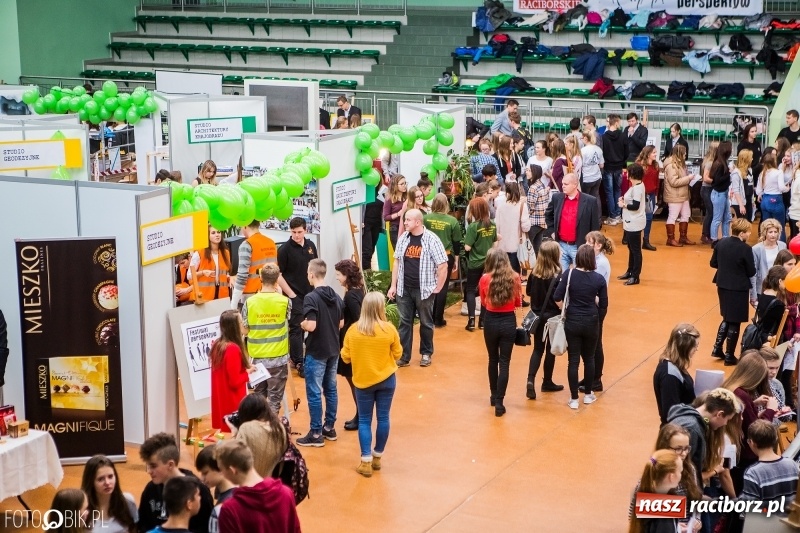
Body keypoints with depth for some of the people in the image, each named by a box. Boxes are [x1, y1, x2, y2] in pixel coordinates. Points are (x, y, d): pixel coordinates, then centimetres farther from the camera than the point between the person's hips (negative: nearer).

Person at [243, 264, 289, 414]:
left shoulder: (250, 302, -8)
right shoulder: (285, 301, -9)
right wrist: (277, 293, 15)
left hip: (257, 358, 2)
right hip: (278, 358, -2)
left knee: (258, 396, 18)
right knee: (275, 398, 5)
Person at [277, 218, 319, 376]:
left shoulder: (310, 245, 4)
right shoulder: (285, 249, -13)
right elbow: (278, 275, -11)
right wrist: (291, 294, -13)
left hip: (310, 293, 6)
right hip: (294, 295, -6)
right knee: (296, 328, -3)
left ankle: (295, 356, 23)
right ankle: (299, 362, 2)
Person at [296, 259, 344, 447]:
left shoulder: (311, 298, -19)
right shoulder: (336, 296, 5)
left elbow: (311, 326, -25)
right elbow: (341, 323, 11)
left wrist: (302, 324, -5)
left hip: (316, 352, -7)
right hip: (333, 350, 7)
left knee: (314, 393, 0)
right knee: (331, 389, 15)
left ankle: (316, 434, 3)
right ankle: (329, 428, 24)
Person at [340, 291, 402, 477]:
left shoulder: (353, 330, -10)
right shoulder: (389, 329, -13)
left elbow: (345, 357, -1)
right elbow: (398, 354, -2)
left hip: (363, 380, 0)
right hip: (386, 379, 0)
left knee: (364, 420, 7)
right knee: (383, 418, 12)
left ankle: (366, 462, 4)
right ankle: (377, 458, 23)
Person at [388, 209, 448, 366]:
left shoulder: (431, 239, -13)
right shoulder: (403, 238, 2)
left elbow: (443, 265, -10)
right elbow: (397, 262, 11)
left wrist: (437, 288, -8)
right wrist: (393, 285, 8)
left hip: (424, 290, -4)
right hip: (404, 289, 4)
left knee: (426, 323, 11)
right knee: (405, 322, 8)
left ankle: (426, 353, 27)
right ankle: (404, 356, 15)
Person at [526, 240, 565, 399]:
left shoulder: (534, 272, -4)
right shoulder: (557, 276, -19)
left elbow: (528, 292, 7)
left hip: (537, 316, 4)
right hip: (552, 317, -4)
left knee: (537, 349, 11)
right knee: (551, 349, 13)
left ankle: (531, 380, -7)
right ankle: (547, 382, 24)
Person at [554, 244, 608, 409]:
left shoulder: (569, 274, -11)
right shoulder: (599, 279, -8)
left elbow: (557, 297, -14)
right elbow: (603, 305, -2)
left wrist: (565, 309, 4)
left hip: (572, 321, -1)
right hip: (591, 323, 1)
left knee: (573, 360, 5)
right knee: (589, 359, 19)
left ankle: (574, 399, 9)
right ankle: (588, 394, 29)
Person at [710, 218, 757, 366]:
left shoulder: (721, 243, -3)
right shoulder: (745, 249, -20)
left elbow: (713, 263, 7)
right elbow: (751, 272, -13)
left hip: (722, 286, 6)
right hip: (738, 289, -6)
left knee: (727, 318, 24)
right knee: (734, 322, 6)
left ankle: (717, 348, 22)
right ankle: (729, 356, 13)